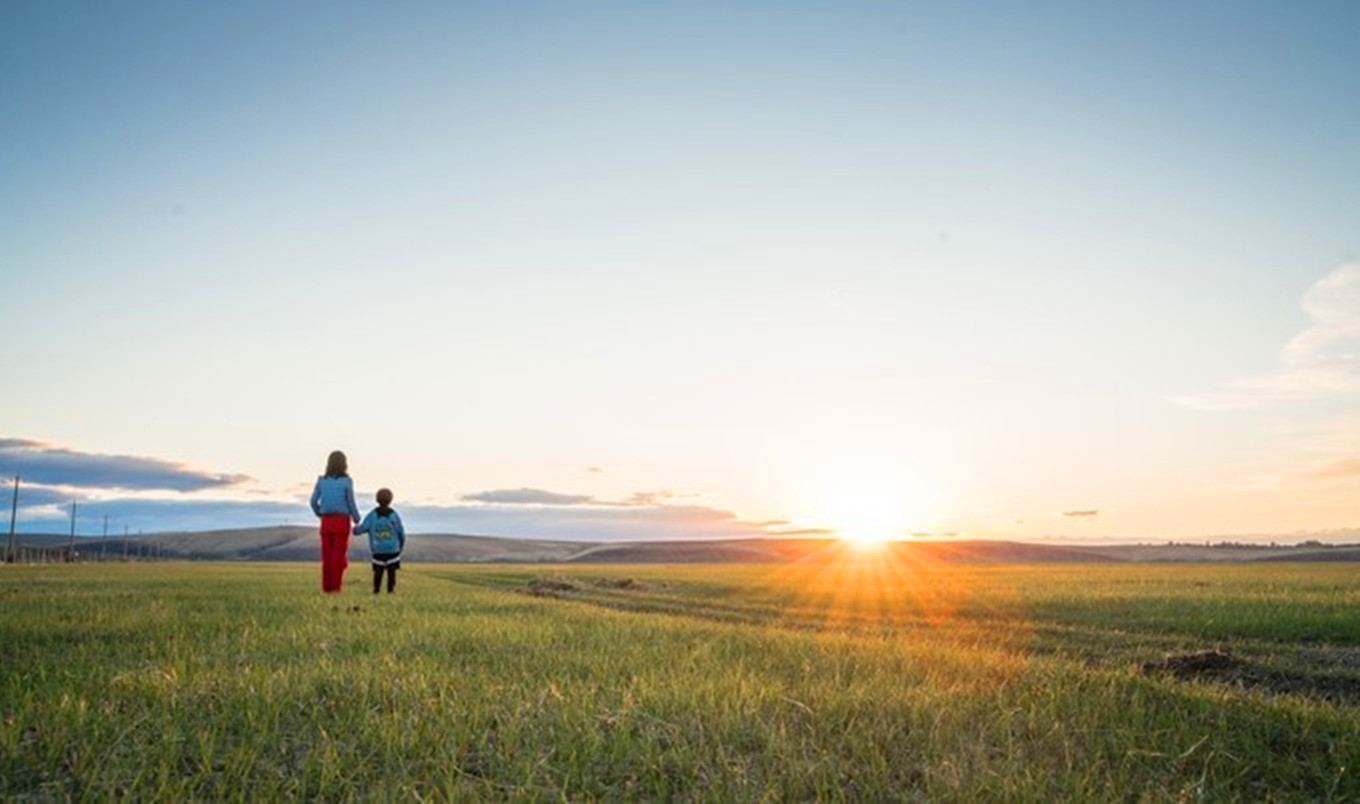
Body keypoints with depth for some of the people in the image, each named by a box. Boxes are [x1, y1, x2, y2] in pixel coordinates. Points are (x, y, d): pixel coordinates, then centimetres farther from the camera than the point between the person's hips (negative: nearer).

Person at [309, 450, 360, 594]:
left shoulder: (321, 480, 3)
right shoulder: (346, 481, -7)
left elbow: (314, 501, 3)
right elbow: (351, 504, -6)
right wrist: (357, 520, 9)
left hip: (326, 521, 3)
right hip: (342, 520, -3)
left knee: (327, 555, 8)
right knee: (339, 555, 1)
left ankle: (326, 587, 8)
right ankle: (335, 587, -2)